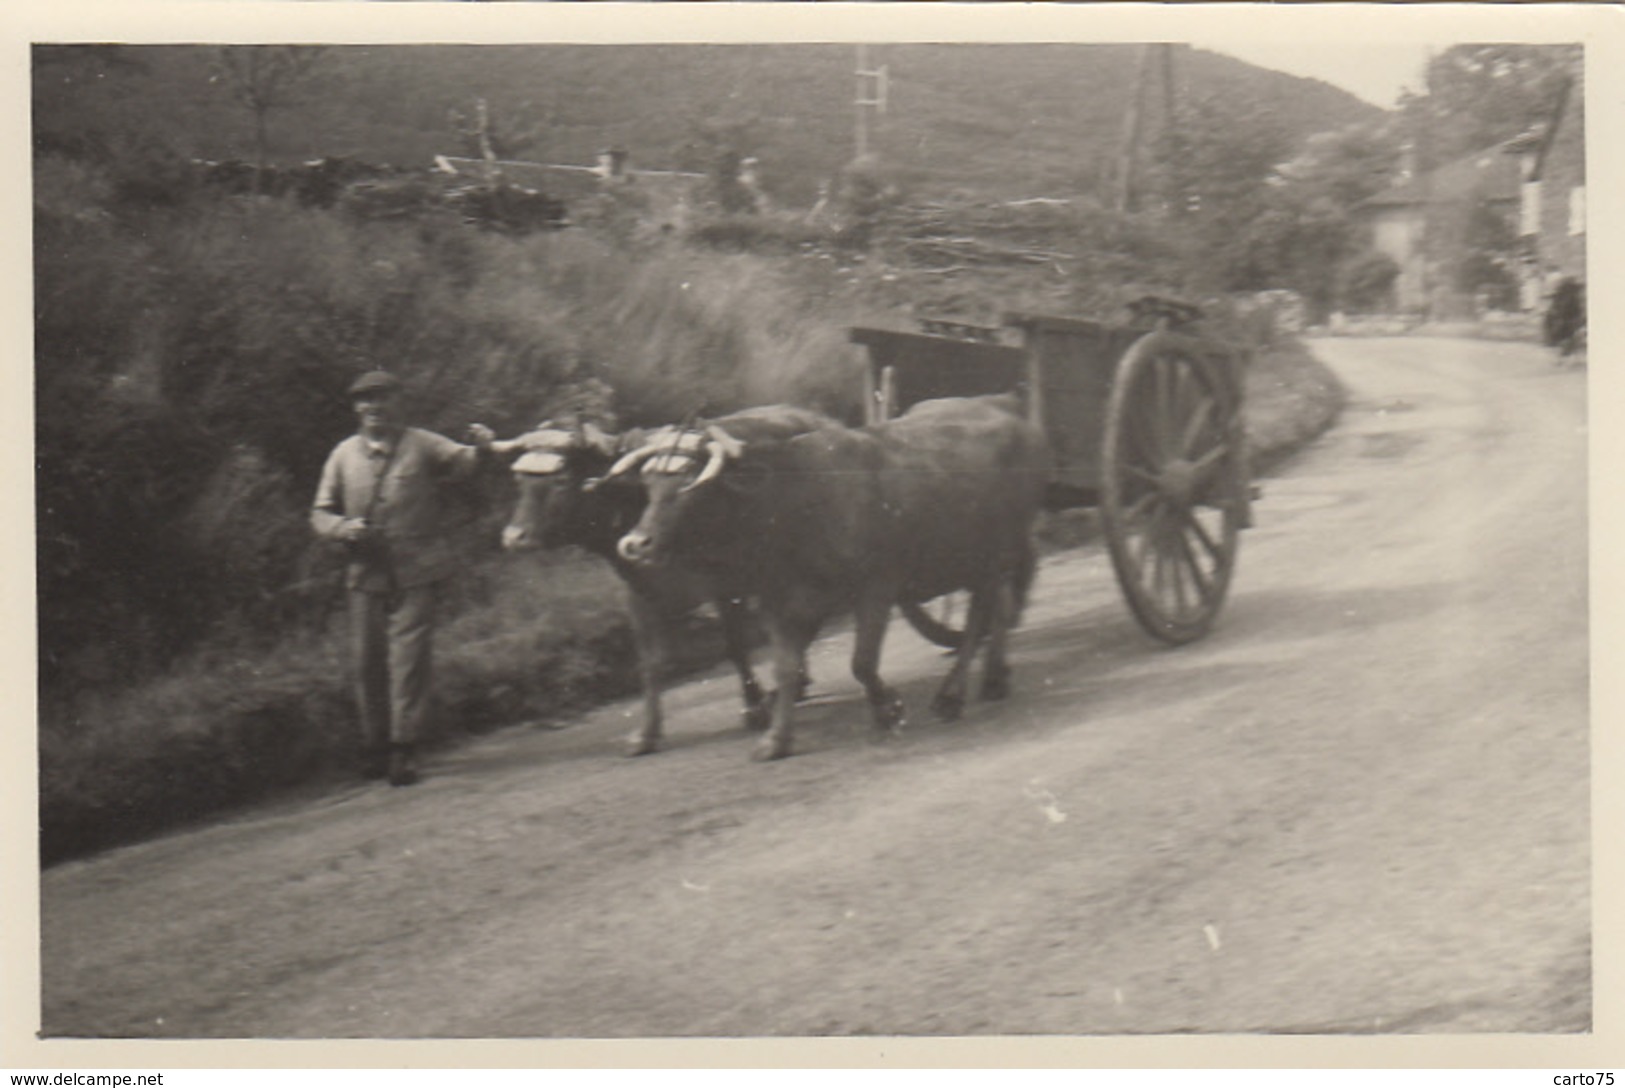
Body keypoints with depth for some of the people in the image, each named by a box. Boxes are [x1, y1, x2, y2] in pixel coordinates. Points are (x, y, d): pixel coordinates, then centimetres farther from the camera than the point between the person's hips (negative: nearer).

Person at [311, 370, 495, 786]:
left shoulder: (423, 446, 3)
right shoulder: (343, 455, 9)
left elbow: (463, 462, -10)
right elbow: (320, 514, 12)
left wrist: (481, 448, -33)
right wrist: (344, 528, -9)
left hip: (416, 572, -3)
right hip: (366, 575, 3)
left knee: (409, 655, -7)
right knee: (366, 659, 6)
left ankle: (404, 749, -3)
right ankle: (375, 748, 21)